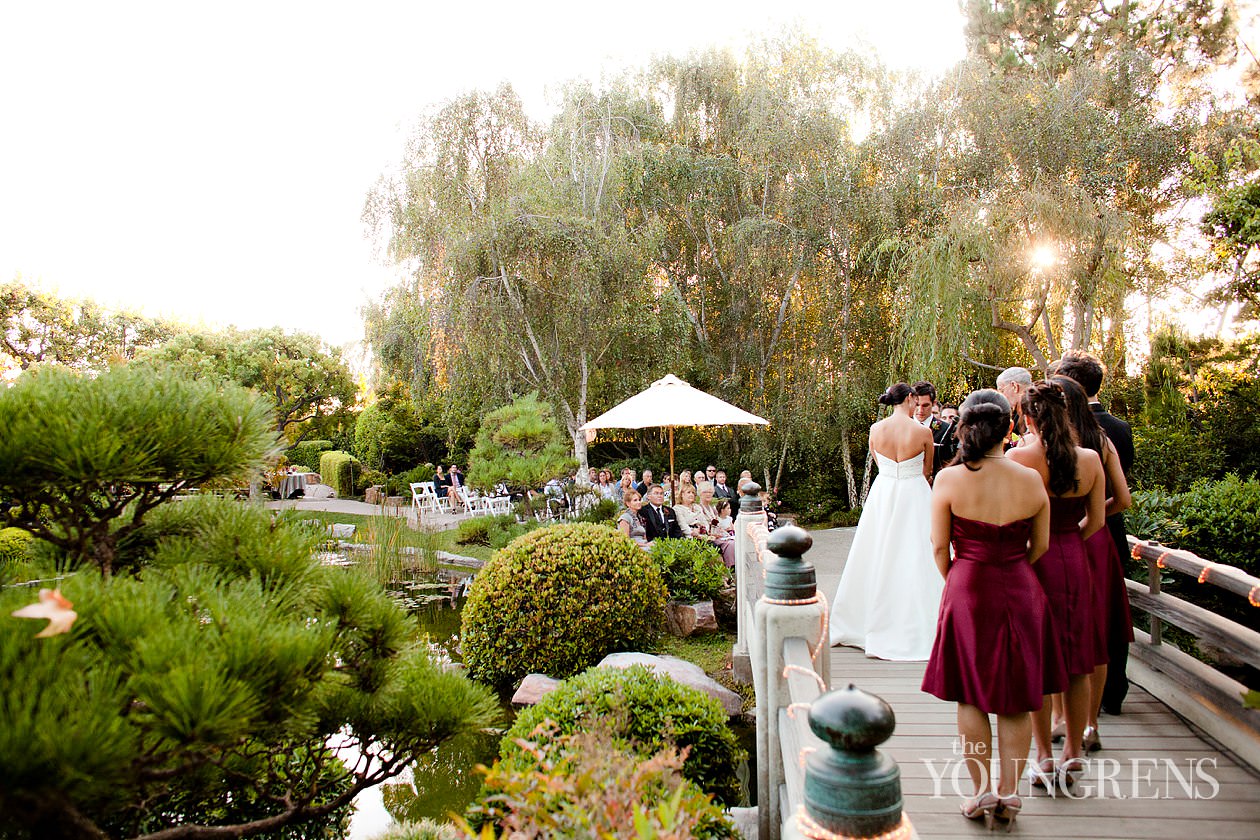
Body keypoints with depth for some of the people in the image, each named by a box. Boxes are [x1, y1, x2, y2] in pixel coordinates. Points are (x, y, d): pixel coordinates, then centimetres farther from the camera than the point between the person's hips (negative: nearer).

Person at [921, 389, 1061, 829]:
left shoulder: (949, 480, -14)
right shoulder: (1031, 480, -6)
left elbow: (939, 548, -8)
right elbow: (1040, 545, 4)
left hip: (968, 590, -2)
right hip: (1021, 591, 3)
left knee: (971, 697, 13)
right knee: (1016, 697, 15)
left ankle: (982, 791, 22)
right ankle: (1010, 791, 25)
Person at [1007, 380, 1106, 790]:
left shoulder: (1020, 457, -14)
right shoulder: (1090, 459, -2)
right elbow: (1096, 520, 4)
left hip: (1033, 563, -4)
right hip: (1075, 562, 4)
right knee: (1076, 663, 14)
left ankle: (1045, 757, 16)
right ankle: (1073, 755, 26)